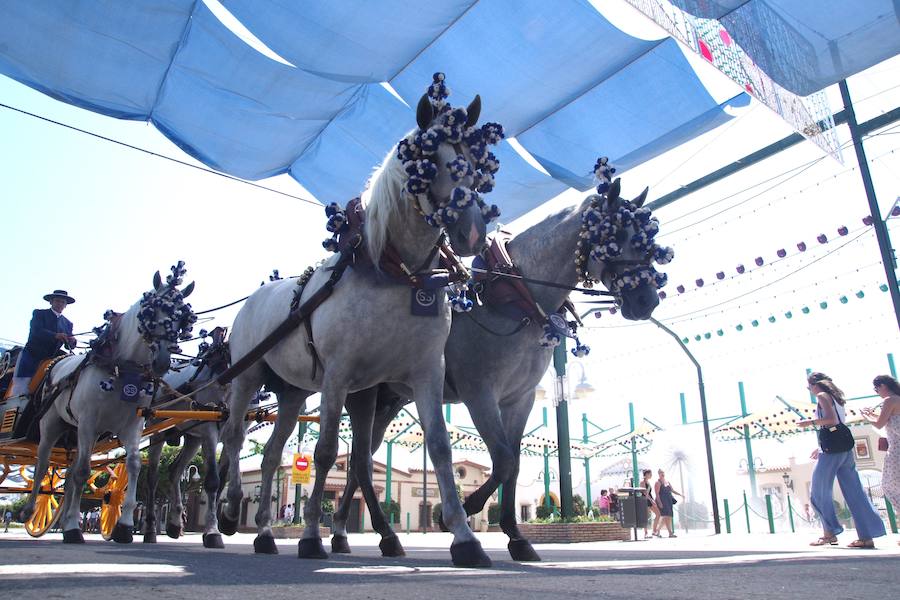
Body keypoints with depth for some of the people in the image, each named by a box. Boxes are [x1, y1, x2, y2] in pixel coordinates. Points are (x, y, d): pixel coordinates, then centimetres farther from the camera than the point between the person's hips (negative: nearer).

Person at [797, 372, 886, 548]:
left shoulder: (822, 396, -4)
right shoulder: (834, 397, 22)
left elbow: (832, 420, -19)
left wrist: (809, 422, -9)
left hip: (832, 449, -9)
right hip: (845, 447, 9)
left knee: (819, 491, 0)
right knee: (853, 491, 4)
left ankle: (830, 532, 0)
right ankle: (867, 536, 2)